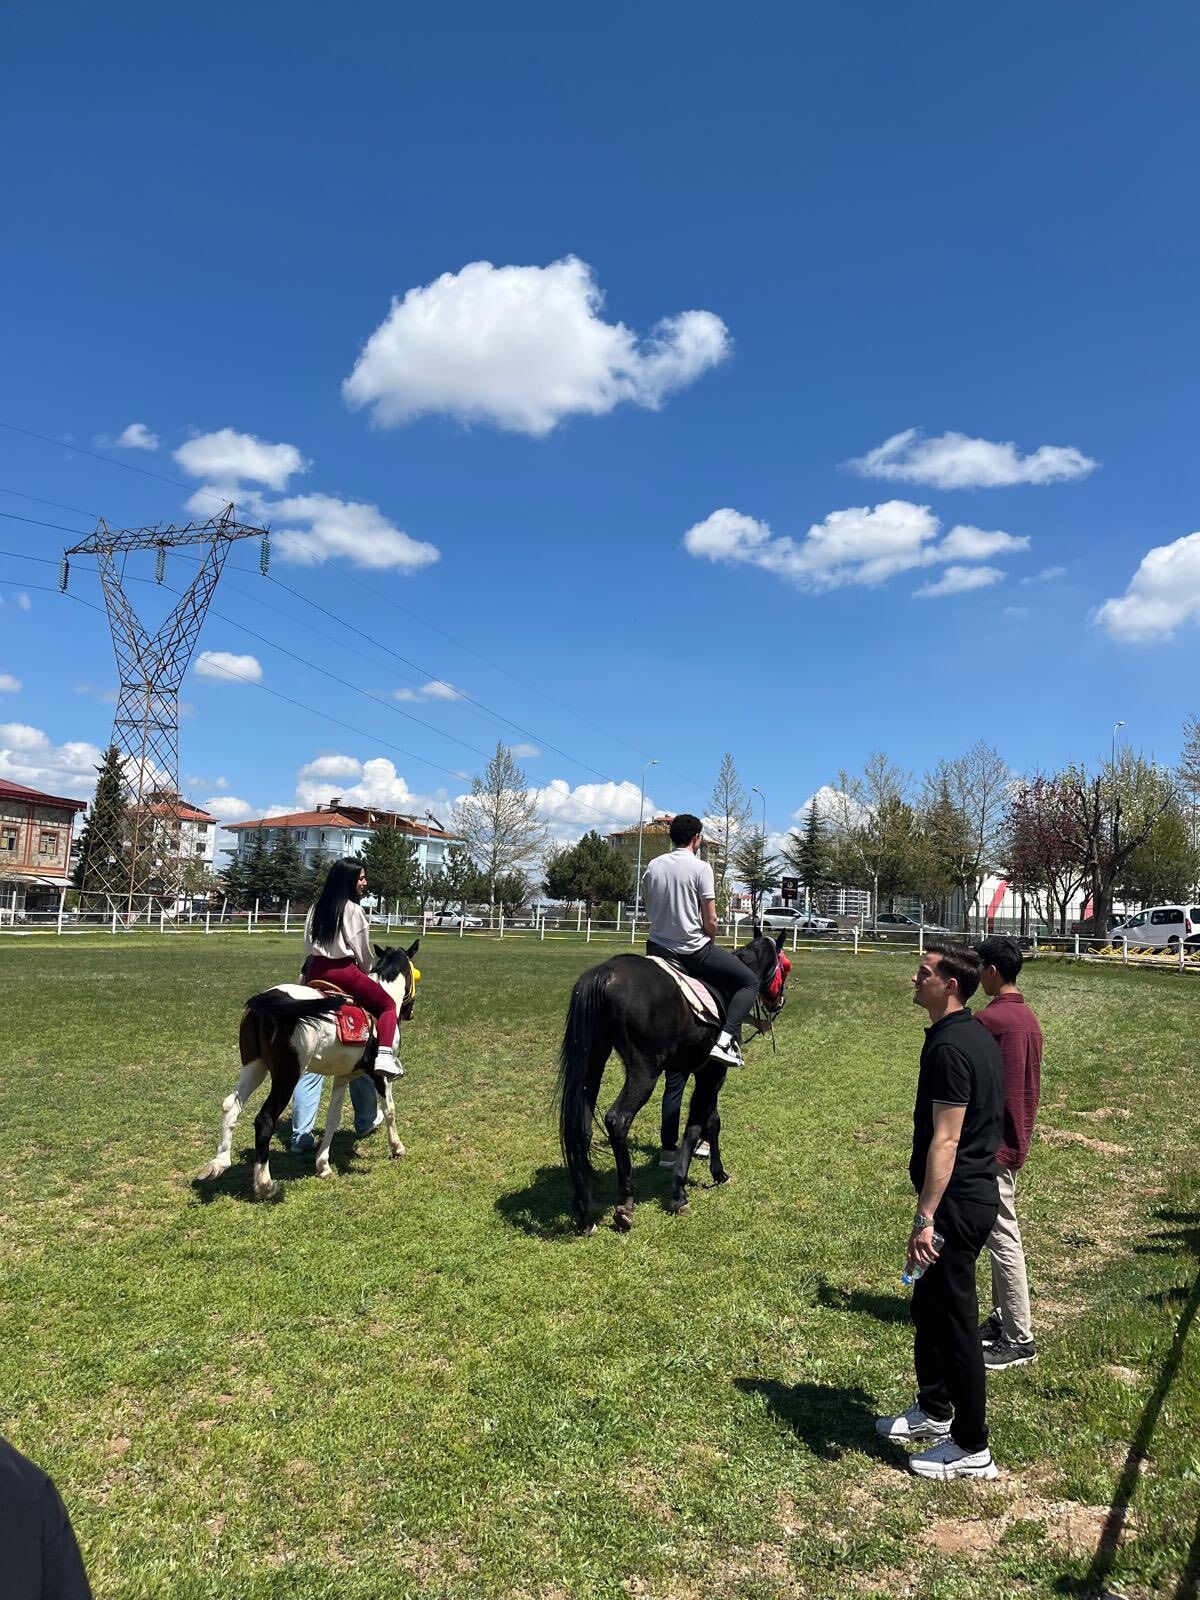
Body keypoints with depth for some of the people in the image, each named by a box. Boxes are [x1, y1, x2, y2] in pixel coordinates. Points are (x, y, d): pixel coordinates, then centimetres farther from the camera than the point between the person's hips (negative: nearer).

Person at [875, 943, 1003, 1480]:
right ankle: (934, 1409, 39)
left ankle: (971, 1448, 18)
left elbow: (945, 1140, -26)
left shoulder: (949, 1047, -23)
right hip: (978, 1191, 10)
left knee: (954, 1320, 4)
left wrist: (925, 1218, -25)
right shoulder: (979, 1037, 8)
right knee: (928, 1305, 22)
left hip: (957, 1202, -10)